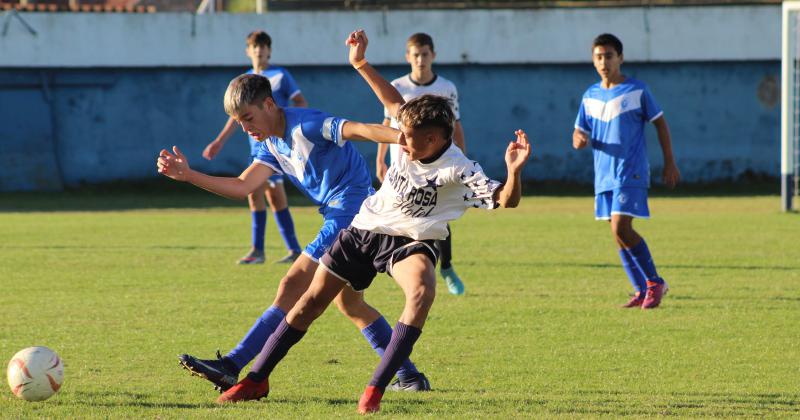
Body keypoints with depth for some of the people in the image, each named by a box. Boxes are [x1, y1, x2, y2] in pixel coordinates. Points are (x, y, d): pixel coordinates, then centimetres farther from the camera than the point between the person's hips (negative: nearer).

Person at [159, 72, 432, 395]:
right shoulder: (273, 145, 14)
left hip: (352, 209, -11)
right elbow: (242, 187, 10)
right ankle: (409, 378, 22)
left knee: (293, 287, -13)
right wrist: (187, 175, 1)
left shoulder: (306, 124, -15)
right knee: (349, 302, 19)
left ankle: (231, 367, -16)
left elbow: (361, 130, -28)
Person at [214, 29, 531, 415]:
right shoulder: (415, 138, -11)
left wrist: (514, 170, -50)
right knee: (313, 300, 8)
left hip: (409, 242, -5)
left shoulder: (459, 172, -24)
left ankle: (375, 390, -32)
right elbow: (395, 102, 9)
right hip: (364, 231, 5)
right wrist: (360, 64, 7)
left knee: (422, 289, -37)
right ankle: (256, 380, 23)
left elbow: (505, 200, -32)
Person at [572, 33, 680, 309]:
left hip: (631, 174, -6)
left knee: (621, 229, -17)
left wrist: (669, 163, 0)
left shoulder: (636, 90, -4)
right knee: (619, 233, 7)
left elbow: (660, 123, 2)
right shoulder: (590, 96, 10)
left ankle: (654, 283, -4)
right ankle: (641, 290, 17)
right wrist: (579, 139, -13)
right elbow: (579, 133, 13)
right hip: (604, 175, 6)